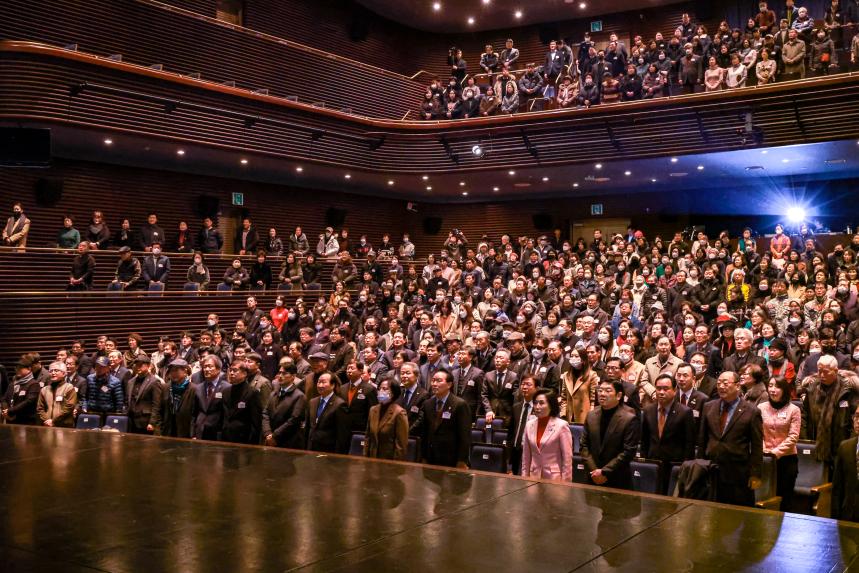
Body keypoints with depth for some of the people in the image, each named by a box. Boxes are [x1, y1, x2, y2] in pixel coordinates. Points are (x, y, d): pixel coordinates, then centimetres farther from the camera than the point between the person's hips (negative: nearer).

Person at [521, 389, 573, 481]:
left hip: (555, 478, -4)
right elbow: (526, 457, 11)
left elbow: (567, 458, -9)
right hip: (534, 477, 4)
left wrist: (565, 484, -10)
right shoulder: (529, 425, 4)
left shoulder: (561, 426, -10)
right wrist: (524, 478, 9)